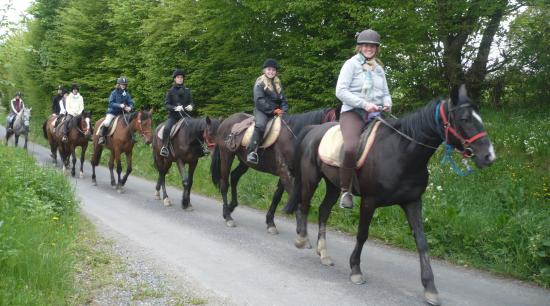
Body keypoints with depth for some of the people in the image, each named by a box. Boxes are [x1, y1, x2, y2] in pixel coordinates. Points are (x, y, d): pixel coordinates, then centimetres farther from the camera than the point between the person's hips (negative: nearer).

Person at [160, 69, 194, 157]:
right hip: (173, 116, -3)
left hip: (185, 115, 3)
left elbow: (191, 102, 14)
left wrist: (191, 106, -11)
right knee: (167, 128, -31)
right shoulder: (170, 91, 4)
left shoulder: (187, 90, 12)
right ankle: (164, 147, -22)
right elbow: (166, 104, -3)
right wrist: (175, 108, -22)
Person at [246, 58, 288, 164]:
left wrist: (283, 110, -3)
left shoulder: (278, 83, 18)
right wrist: (273, 110, -16)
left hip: (276, 111, 6)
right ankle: (252, 152, -40)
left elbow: (283, 99, 18)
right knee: (260, 125, -34)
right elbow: (259, 100, -11)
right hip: (262, 110, -6)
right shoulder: (260, 83, 0)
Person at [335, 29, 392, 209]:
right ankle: (345, 191, -18)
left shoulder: (379, 68, 21)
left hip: (375, 114, 6)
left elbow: (386, 93, 26)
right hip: (353, 112, -6)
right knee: (351, 148, -32)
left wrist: (387, 103, 1)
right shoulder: (351, 64, 3)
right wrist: (364, 104, -16)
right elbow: (340, 91, -7)